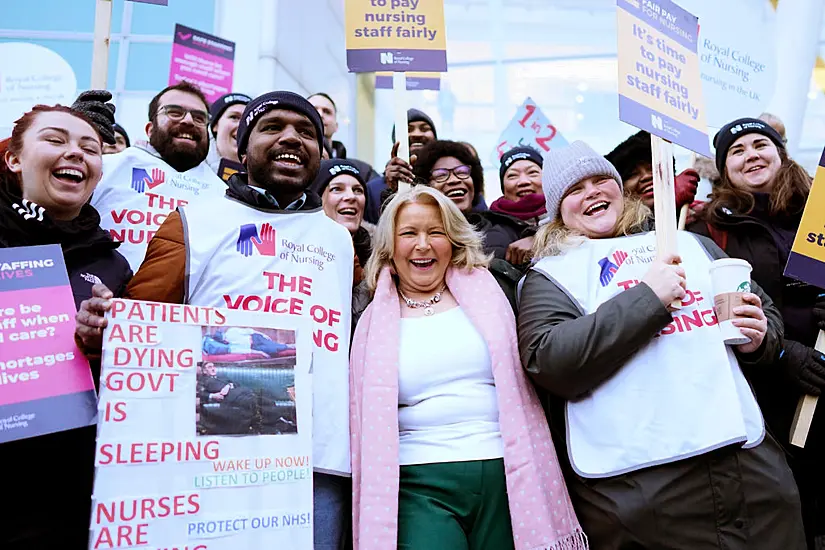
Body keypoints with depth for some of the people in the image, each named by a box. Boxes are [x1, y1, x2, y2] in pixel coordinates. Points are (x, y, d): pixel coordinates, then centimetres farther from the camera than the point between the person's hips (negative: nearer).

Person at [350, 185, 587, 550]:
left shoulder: (484, 292, 6)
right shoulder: (375, 319, 6)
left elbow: (522, 382, 10)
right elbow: (366, 419, 9)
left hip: (504, 478, 1)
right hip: (419, 486, -1)